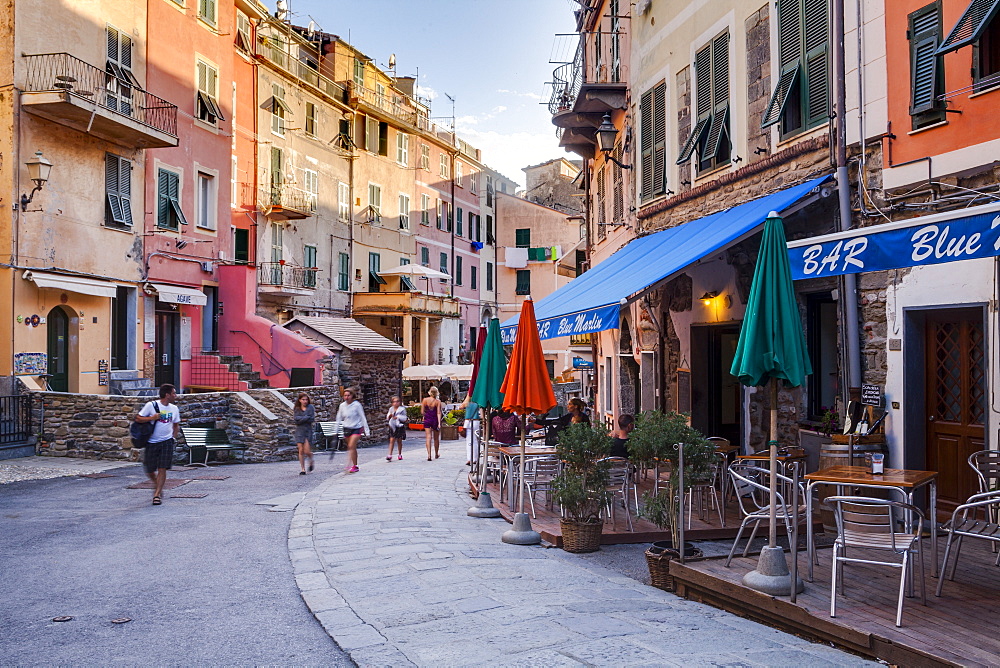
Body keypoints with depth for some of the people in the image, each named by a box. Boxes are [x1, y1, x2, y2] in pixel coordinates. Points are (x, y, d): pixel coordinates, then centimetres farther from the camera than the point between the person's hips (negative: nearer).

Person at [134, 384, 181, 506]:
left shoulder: (174, 409, 7)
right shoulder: (151, 405, -6)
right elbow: (137, 418, -6)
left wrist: (173, 437, 9)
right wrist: (152, 418, -18)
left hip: (167, 442, 2)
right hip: (152, 442, -2)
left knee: (162, 468, -8)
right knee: (149, 470, 6)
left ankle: (157, 494, 0)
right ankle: (157, 486, 35)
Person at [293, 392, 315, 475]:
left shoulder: (311, 407, 1)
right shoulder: (296, 409, 8)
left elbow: (312, 419, -8)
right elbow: (296, 419, -7)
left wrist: (301, 419, -10)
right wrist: (307, 417, -11)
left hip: (308, 431, -2)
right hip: (299, 431, 2)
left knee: (307, 451, -7)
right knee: (301, 450, -4)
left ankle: (311, 461, 26)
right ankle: (303, 469, 4)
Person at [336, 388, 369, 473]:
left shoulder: (357, 405, -9)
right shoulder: (342, 405, 2)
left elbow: (363, 418, -5)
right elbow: (339, 419, 11)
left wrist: (367, 431, -5)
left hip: (356, 428, -4)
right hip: (347, 429, 4)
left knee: (351, 446, -18)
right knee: (353, 448, 11)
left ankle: (353, 466, -16)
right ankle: (355, 466, 20)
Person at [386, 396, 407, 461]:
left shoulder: (402, 409, -1)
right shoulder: (391, 409, 10)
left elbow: (404, 418, -7)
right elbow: (387, 418, 15)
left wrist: (398, 417, -18)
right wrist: (389, 416, -7)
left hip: (400, 427, -2)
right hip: (392, 426, 2)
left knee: (399, 440, 8)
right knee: (392, 440, -7)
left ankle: (400, 454, 24)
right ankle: (390, 455, -12)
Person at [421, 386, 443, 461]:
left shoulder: (425, 400, -3)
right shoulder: (438, 401, -7)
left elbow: (422, 412, 0)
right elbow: (438, 413, -12)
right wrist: (439, 423, -13)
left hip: (427, 420, 0)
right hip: (435, 420, 0)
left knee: (428, 437, -2)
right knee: (436, 438, 16)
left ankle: (429, 455, -18)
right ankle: (436, 454, 32)